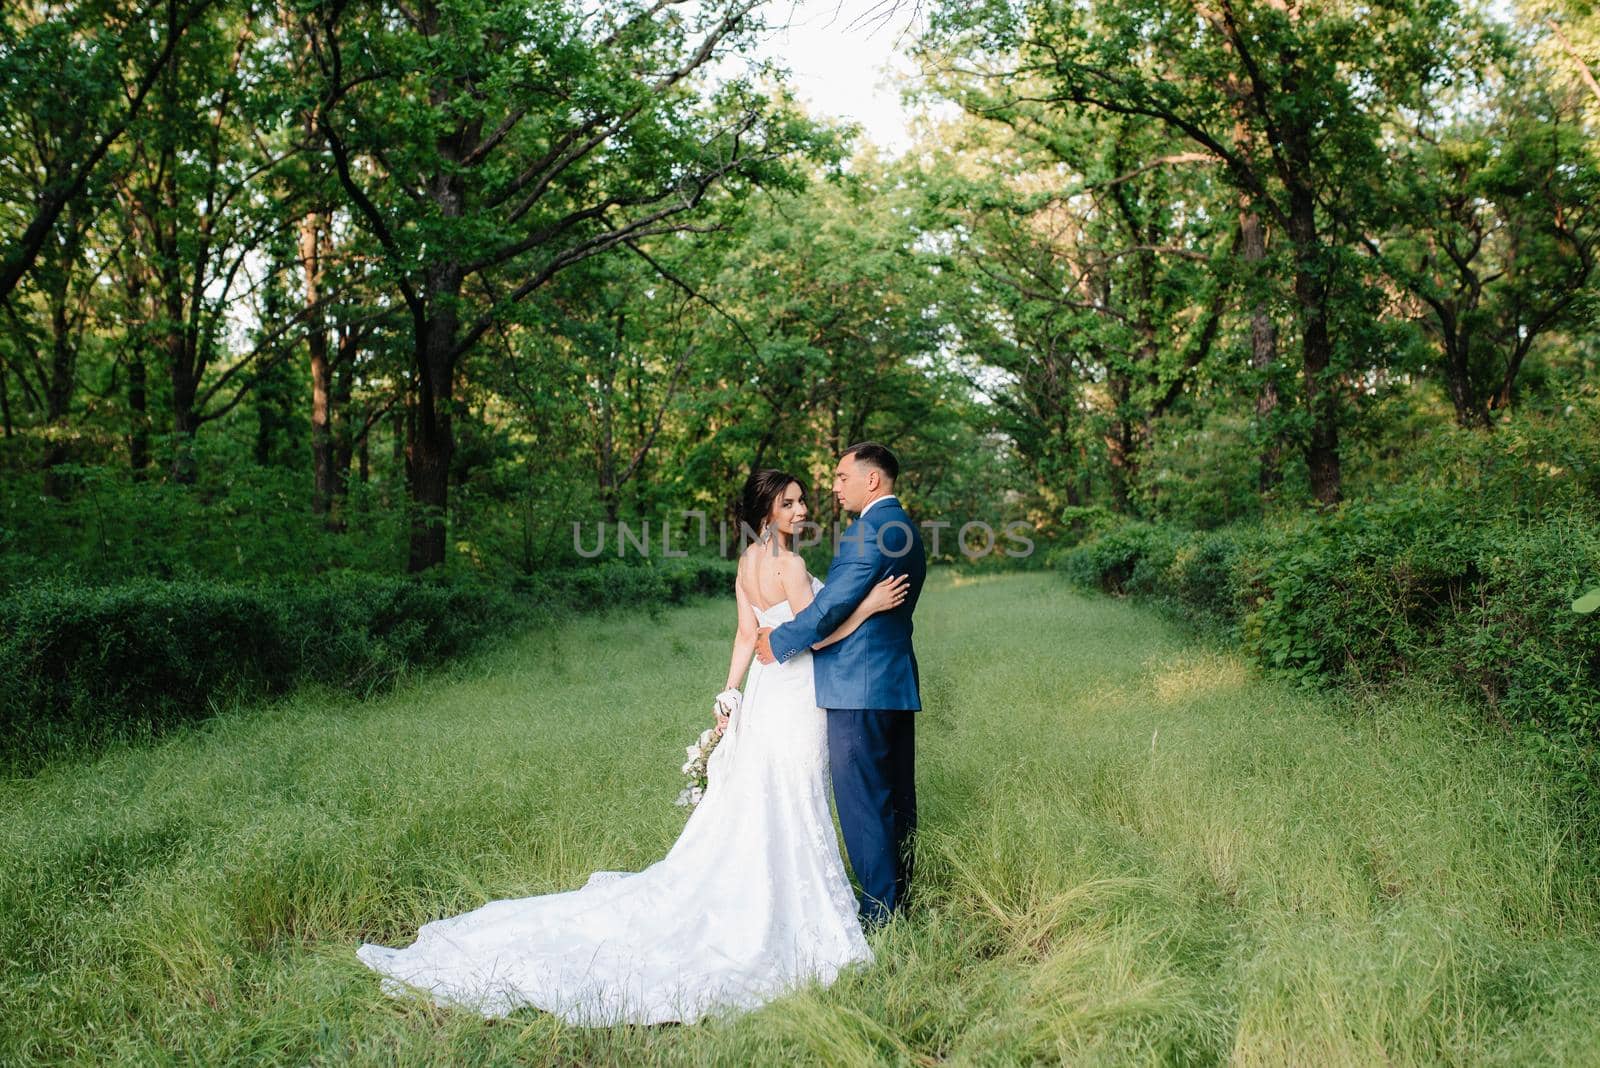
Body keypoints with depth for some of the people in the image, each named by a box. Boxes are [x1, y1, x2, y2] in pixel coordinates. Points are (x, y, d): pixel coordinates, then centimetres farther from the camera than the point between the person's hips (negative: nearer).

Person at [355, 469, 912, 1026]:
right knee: (788, 811, 1)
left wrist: (730, 693, 11)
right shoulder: (789, 564, -17)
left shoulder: (749, 561, 9)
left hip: (762, 689, 8)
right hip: (794, 694, -8)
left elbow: (747, 633, 10)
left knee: (744, 814, 14)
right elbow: (812, 636, -17)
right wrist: (868, 606, -13)